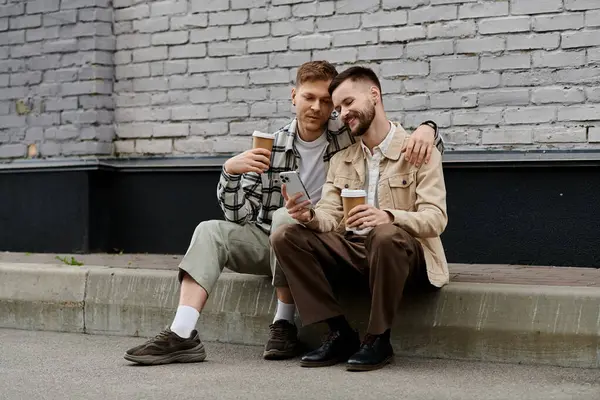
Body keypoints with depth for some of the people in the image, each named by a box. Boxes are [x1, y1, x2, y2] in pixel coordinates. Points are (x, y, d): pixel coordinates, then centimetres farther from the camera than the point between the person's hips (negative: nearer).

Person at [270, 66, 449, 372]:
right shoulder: (341, 160, 14)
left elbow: (436, 219, -14)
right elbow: (330, 218, 5)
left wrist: (388, 217, -34)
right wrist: (310, 216, -20)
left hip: (407, 254, -5)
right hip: (355, 251, 5)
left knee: (385, 235, -39)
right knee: (285, 236, -15)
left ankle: (378, 339, -20)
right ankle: (340, 333, -13)